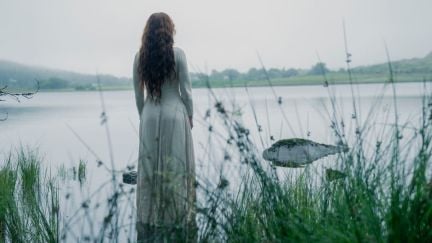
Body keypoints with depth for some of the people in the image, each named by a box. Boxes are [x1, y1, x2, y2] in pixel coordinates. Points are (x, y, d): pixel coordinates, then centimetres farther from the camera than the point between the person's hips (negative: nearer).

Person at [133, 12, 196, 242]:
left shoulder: (140, 57, 2)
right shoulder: (177, 53, -7)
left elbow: (138, 94, 6)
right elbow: (186, 90, -6)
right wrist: (190, 116, 7)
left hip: (150, 118, 3)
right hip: (175, 115, -3)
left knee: (150, 170, 9)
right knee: (176, 169, 4)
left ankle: (151, 224, 16)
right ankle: (178, 222, 10)